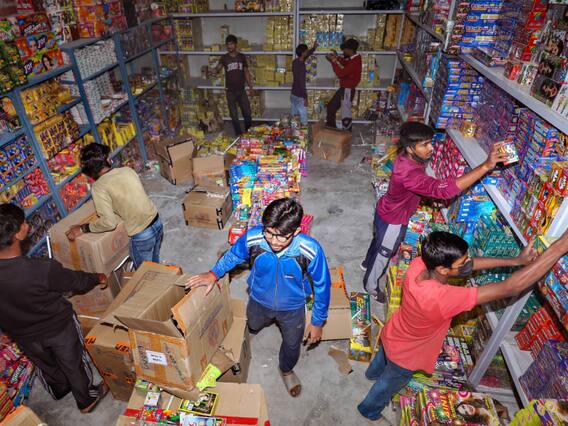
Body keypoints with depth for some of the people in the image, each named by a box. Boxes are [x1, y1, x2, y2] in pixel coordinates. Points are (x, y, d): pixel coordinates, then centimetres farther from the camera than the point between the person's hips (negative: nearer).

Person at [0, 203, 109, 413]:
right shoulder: (44, 269, -38)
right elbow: (77, 281, -18)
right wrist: (98, 278, 3)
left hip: (22, 335, 5)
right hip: (59, 327, -4)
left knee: (45, 365, 32)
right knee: (74, 364, 23)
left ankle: (59, 390, 61)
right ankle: (87, 399, 47)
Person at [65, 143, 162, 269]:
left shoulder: (98, 187, -16)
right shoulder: (127, 170, 1)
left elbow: (109, 222, -22)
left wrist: (83, 228, -8)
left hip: (141, 235, -6)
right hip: (157, 222, 6)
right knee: (154, 264, 28)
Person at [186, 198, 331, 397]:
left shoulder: (311, 250, -37)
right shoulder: (252, 238, -33)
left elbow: (322, 286, -18)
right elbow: (233, 255, -7)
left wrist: (317, 322, -9)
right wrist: (214, 274, -16)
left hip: (293, 308, -1)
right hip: (259, 301, 1)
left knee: (292, 343, 26)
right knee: (250, 329, 32)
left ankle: (286, 370, 62)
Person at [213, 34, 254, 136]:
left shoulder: (242, 57, 4)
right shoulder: (224, 58, -1)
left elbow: (246, 72, 8)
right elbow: (217, 69, -11)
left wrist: (250, 87, 3)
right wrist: (216, 70, -36)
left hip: (241, 90, 1)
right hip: (230, 91, -1)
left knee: (247, 113, 5)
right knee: (234, 116, 5)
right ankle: (239, 135, 18)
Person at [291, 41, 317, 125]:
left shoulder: (295, 61, 3)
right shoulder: (301, 66, -23)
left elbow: (305, 56, 25)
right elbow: (302, 83, -23)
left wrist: (314, 48, 26)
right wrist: (305, 98, -18)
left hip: (293, 94, 9)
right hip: (300, 96, -9)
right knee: (303, 120, 1)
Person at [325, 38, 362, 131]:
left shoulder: (355, 62, -26)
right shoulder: (353, 58, 4)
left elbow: (340, 73, -28)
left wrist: (333, 60, -20)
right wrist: (337, 57, 10)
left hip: (348, 90, -11)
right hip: (344, 89, 11)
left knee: (345, 114, 1)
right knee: (331, 106, 19)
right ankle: (331, 129, 33)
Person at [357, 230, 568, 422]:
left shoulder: (419, 264, -30)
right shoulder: (442, 298, -49)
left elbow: (469, 263, -16)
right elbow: (511, 288, -46)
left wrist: (515, 260, -22)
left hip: (393, 335, 6)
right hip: (405, 354, -5)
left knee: (384, 357, 39)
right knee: (389, 384, 28)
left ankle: (373, 373, 72)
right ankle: (368, 410, 58)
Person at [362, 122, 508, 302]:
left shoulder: (406, 157, -14)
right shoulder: (410, 174, -44)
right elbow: (444, 189, -56)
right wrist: (486, 166, -59)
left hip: (386, 212, 8)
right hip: (393, 221, -8)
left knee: (379, 241, 34)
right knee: (383, 255, 17)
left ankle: (368, 263, 63)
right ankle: (371, 286, 43)